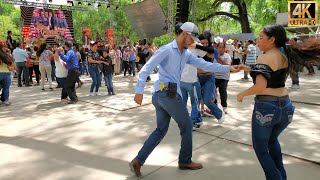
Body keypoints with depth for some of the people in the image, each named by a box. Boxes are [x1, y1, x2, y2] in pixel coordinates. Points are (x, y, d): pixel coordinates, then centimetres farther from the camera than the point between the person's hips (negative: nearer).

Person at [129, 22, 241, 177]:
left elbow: (205, 65, 10)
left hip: (160, 95, 9)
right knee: (186, 126, 7)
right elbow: (146, 68, -14)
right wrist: (139, 90, -20)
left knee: (161, 130, 14)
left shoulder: (186, 54, 14)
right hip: (168, 94, -9)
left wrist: (228, 68, 6)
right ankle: (185, 161, 25)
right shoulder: (166, 50, -10)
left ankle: (138, 161, 14)